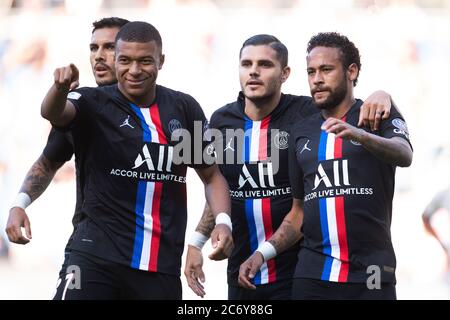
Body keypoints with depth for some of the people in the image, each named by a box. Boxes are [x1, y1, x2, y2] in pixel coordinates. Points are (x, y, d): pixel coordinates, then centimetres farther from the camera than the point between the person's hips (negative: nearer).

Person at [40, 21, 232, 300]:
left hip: (163, 264, 3)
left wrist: (223, 222, -2)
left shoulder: (184, 108, 8)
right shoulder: (96, 103, -2)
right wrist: (60, 88, -46)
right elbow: (52, 112, -23)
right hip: (98, 253, -3)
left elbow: (211, 175, 16)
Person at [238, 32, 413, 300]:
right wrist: (263, 253, 4)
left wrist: (360, 136, -38)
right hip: (313, 273, 4)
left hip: (370, 274, -4)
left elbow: (405, 155, -20)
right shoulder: (302, 132, 14)